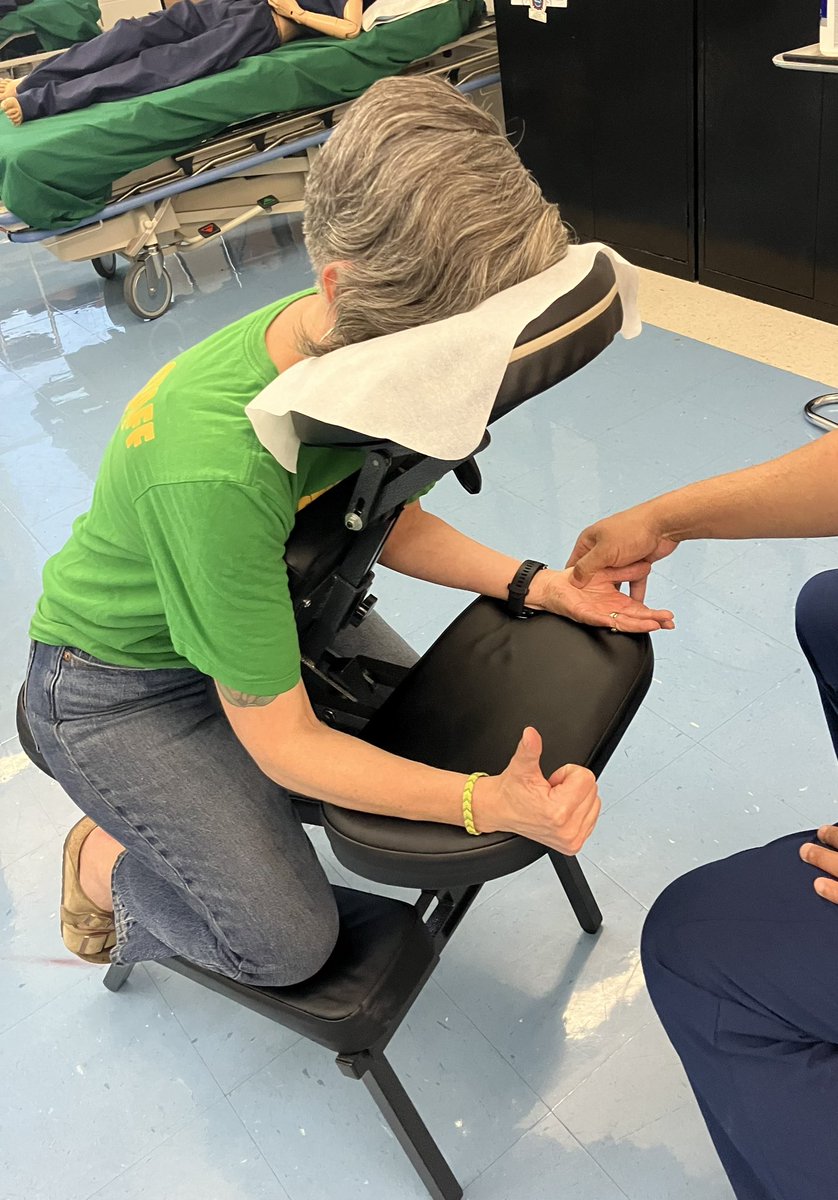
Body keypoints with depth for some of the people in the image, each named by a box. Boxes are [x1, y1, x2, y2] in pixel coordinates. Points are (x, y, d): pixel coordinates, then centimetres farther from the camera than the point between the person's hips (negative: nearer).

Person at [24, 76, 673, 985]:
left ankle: (202, 794, 26)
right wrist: (489, 806, -37)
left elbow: (391, 523, -2)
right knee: (288, 941, -8)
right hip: (116, 684, -6)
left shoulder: (370, 339, -20)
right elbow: (284, 742, -30)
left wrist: (534, 586, -15)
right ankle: (104, 859, 20)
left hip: (267, 597, 7)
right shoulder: (215, 465, -42)